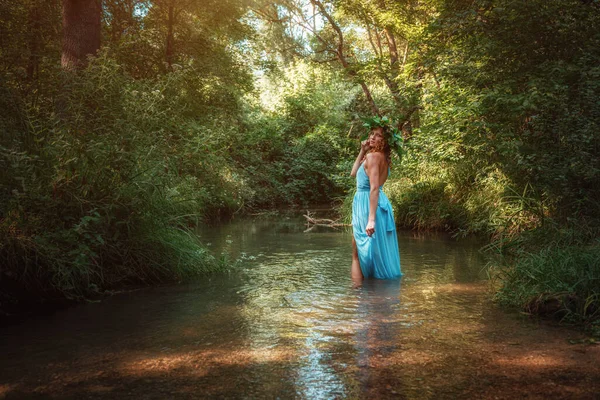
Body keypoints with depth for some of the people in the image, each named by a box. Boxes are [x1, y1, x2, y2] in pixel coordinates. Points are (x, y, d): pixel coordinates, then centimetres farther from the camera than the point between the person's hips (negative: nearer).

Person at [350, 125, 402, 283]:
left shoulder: (373, 156, -14)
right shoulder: (383, 157, 14)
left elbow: (374, 188, -23)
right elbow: (354, 173, 21)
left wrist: (371, 219, -29)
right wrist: (362, 151, 12)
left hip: (367, 206, -9)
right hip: (381, 204, 9)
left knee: (358, 255, 0)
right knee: (379, 254, 15)